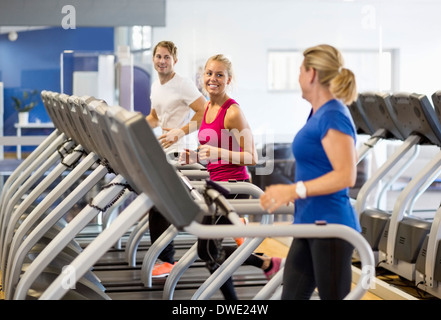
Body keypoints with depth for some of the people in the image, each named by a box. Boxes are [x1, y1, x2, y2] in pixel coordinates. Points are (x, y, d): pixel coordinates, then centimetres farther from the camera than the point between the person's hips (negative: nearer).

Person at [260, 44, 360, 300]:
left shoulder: (333, 117, -16)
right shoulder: (320, 113, 13)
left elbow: (346, 175, -23)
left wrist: (294, 191, -26)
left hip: (330, 227, -10)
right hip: (310, 225, 10)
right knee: (292, 295, 11)